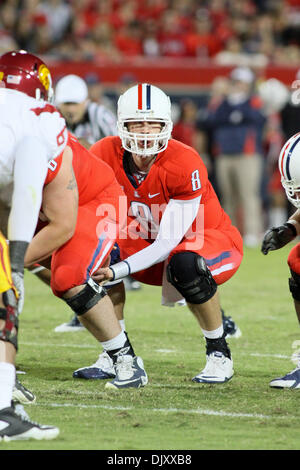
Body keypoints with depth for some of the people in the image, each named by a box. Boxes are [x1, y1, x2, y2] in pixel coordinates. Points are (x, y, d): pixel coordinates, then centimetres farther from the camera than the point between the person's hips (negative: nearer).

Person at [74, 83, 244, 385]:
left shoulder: (185, 165, -29)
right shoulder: (105, 155, -15)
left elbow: (168, 243, -29)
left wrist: (118, 271, -39)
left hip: (213, 242, -5)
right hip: (152, 245, 5)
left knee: (184, 264, -38)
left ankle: (219, 354, -15)